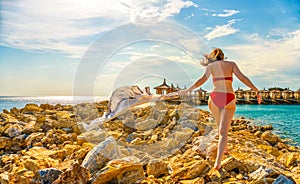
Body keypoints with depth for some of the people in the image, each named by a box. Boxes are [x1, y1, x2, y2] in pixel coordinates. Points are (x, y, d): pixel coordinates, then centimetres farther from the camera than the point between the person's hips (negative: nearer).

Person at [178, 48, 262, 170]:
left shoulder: (211, 66, 10)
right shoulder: (231, 64, 12)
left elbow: (203, 79, -7)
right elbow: (242, 77, 1)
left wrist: (188, 90, -10)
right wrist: (256, 91, 2)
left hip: (214, 98, 1)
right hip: (229, 99, -1)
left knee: (221, 126, 27)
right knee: (223, 131, -1)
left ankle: (224, 148, 44)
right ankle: (218, 162, -14)